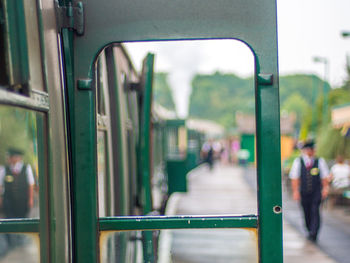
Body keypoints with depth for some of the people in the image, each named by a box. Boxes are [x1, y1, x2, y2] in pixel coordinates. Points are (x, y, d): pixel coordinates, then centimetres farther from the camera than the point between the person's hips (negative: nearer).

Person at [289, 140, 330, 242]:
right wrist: (295, 191, -5)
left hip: (316, 192, -1)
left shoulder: (320, 161, 2)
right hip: (303, 192, 1)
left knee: (315, 211, -14)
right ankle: (310, 232, 25)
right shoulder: (298, 162, 1)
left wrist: (325, 188, -3)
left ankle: (313, 233, -16)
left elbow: (324, 177, 6)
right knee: (307, 213, 7)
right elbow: (295, 178, 0)